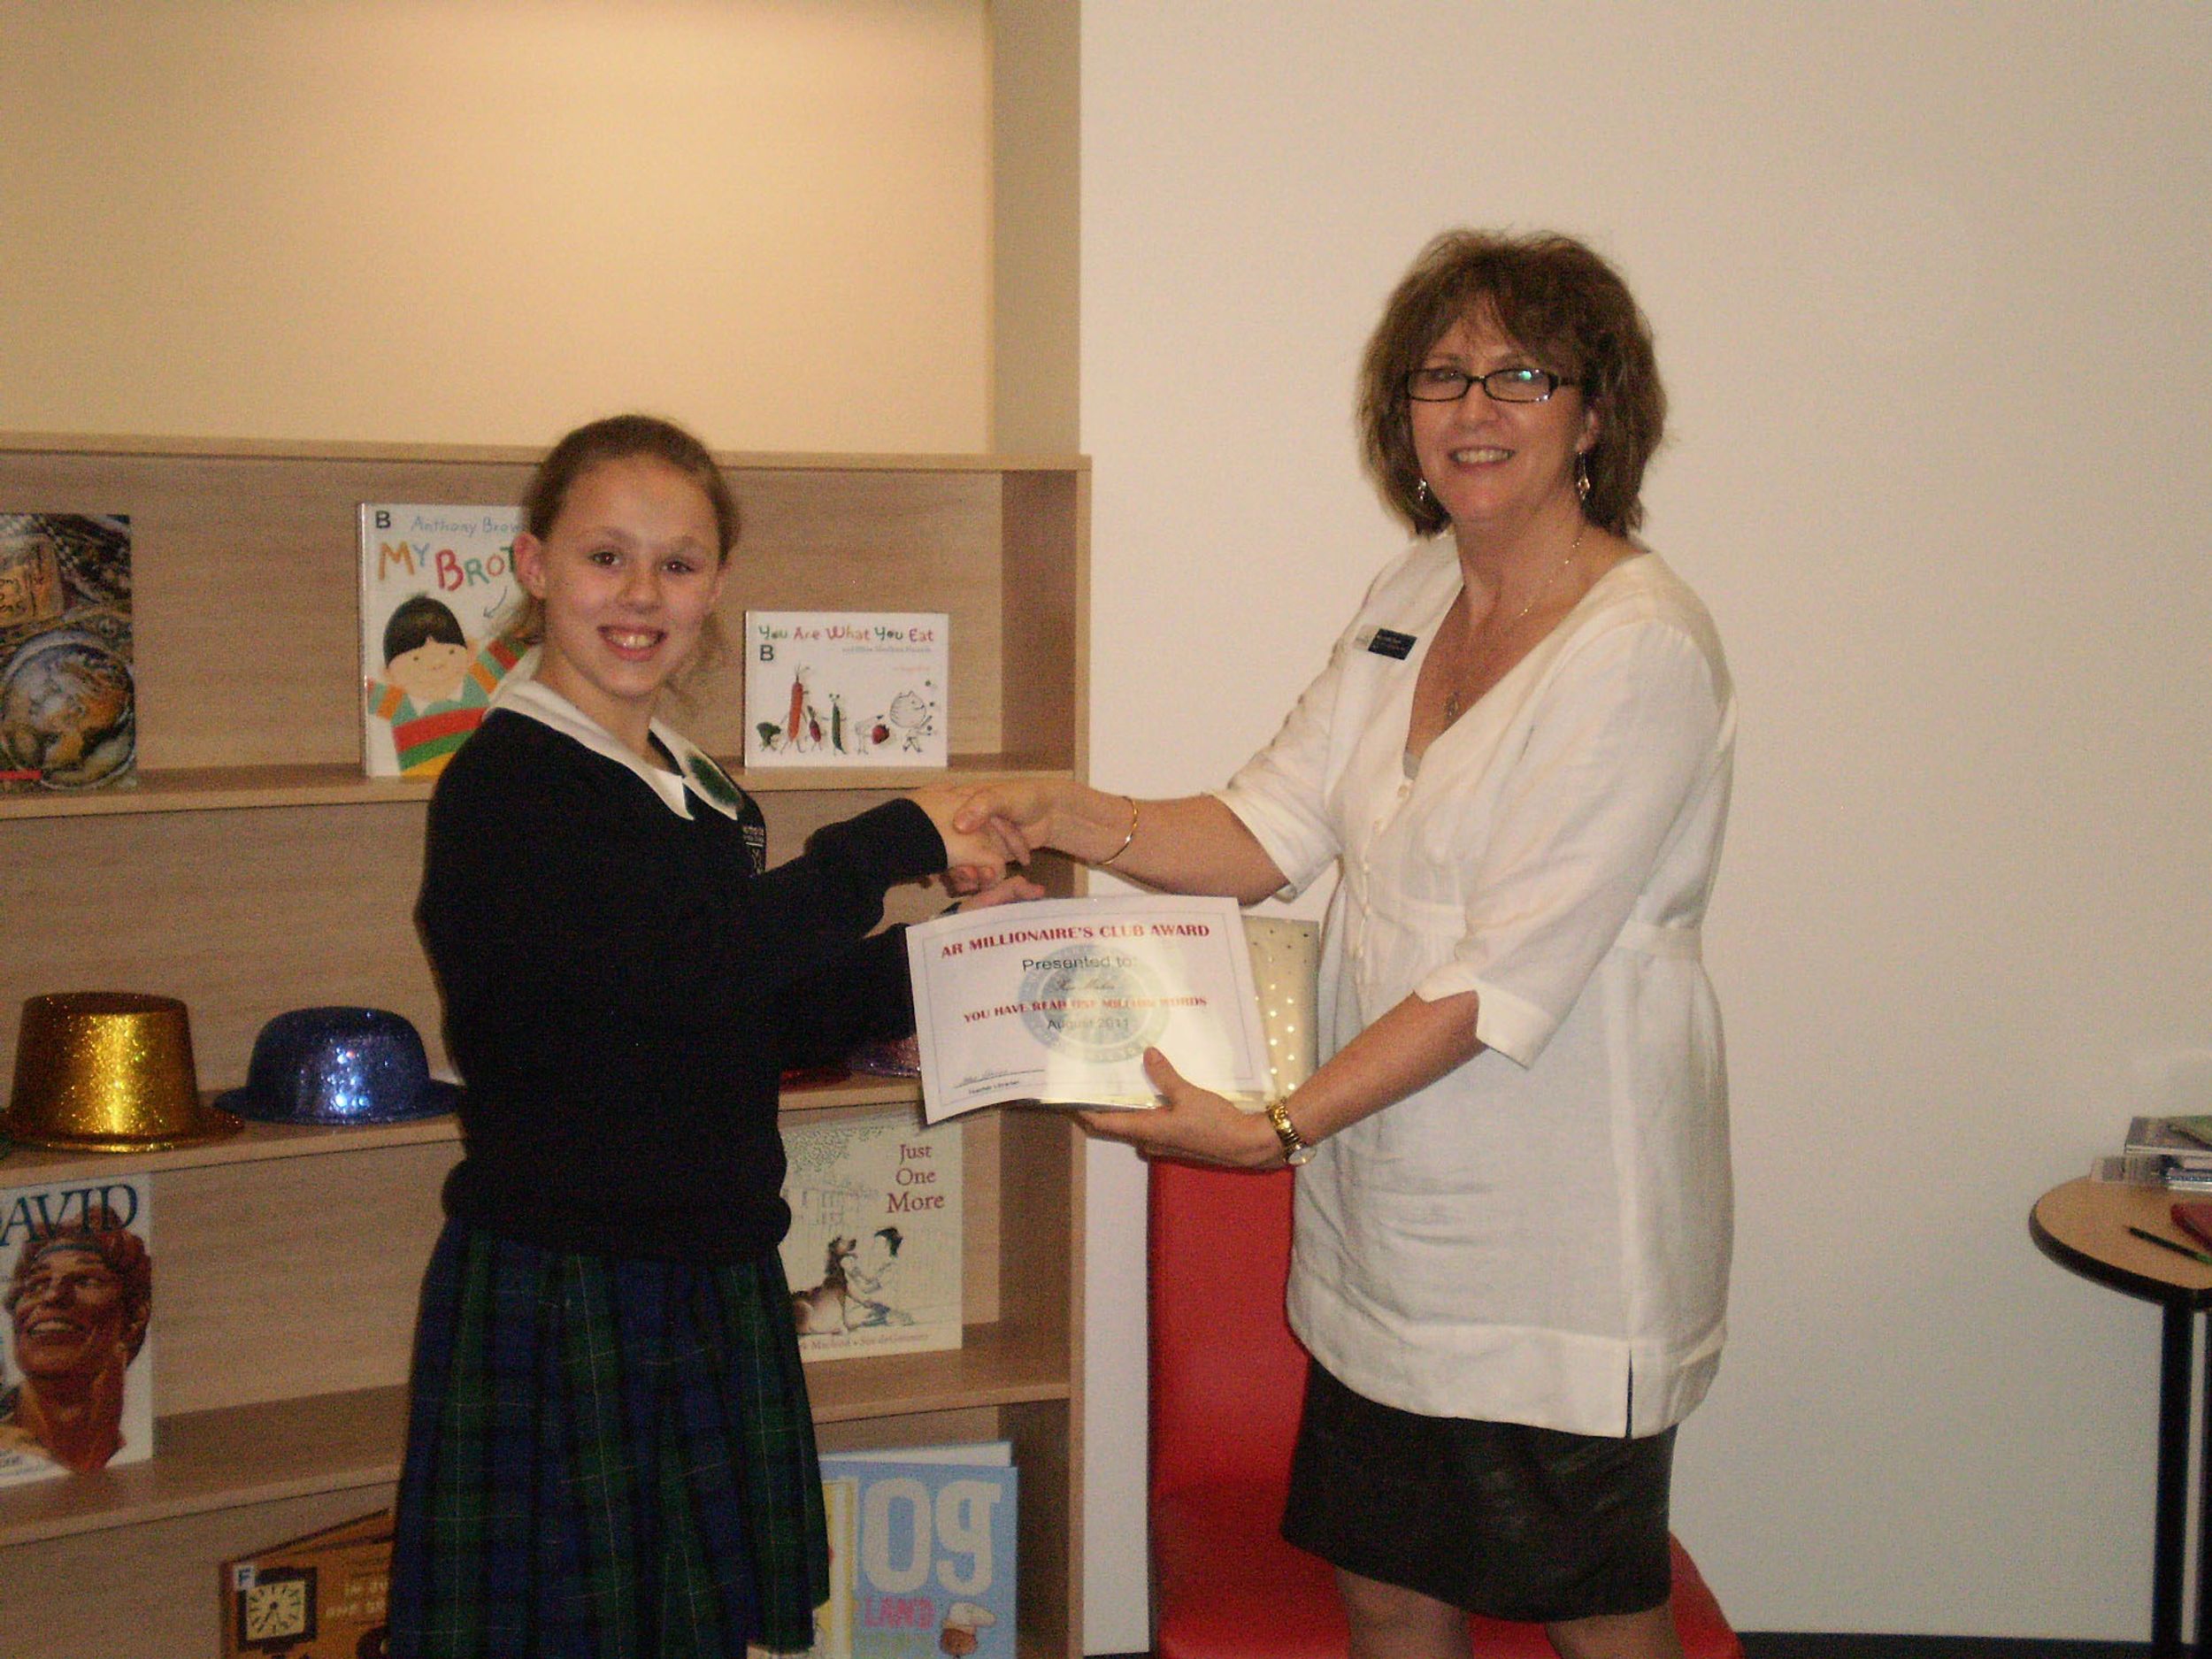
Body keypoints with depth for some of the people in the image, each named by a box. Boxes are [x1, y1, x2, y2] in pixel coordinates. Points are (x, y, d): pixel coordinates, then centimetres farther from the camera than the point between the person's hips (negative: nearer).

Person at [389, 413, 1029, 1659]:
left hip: (715, 1294, 8)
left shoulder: (707, 795, 13)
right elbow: (669, 967, -28)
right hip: (557, 1297, -8)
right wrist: (895, 842, -20)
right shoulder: (506, 784, -14)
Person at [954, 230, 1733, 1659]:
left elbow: (1510, 977, -22)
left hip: (1559, 1233, -7)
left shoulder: (1642, 648, -17)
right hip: (1388, 1206, 7)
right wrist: (1076, 820, -11)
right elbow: (1271, 828, 5)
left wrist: (1277, 1130, -24)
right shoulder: (1410, 598, 8)